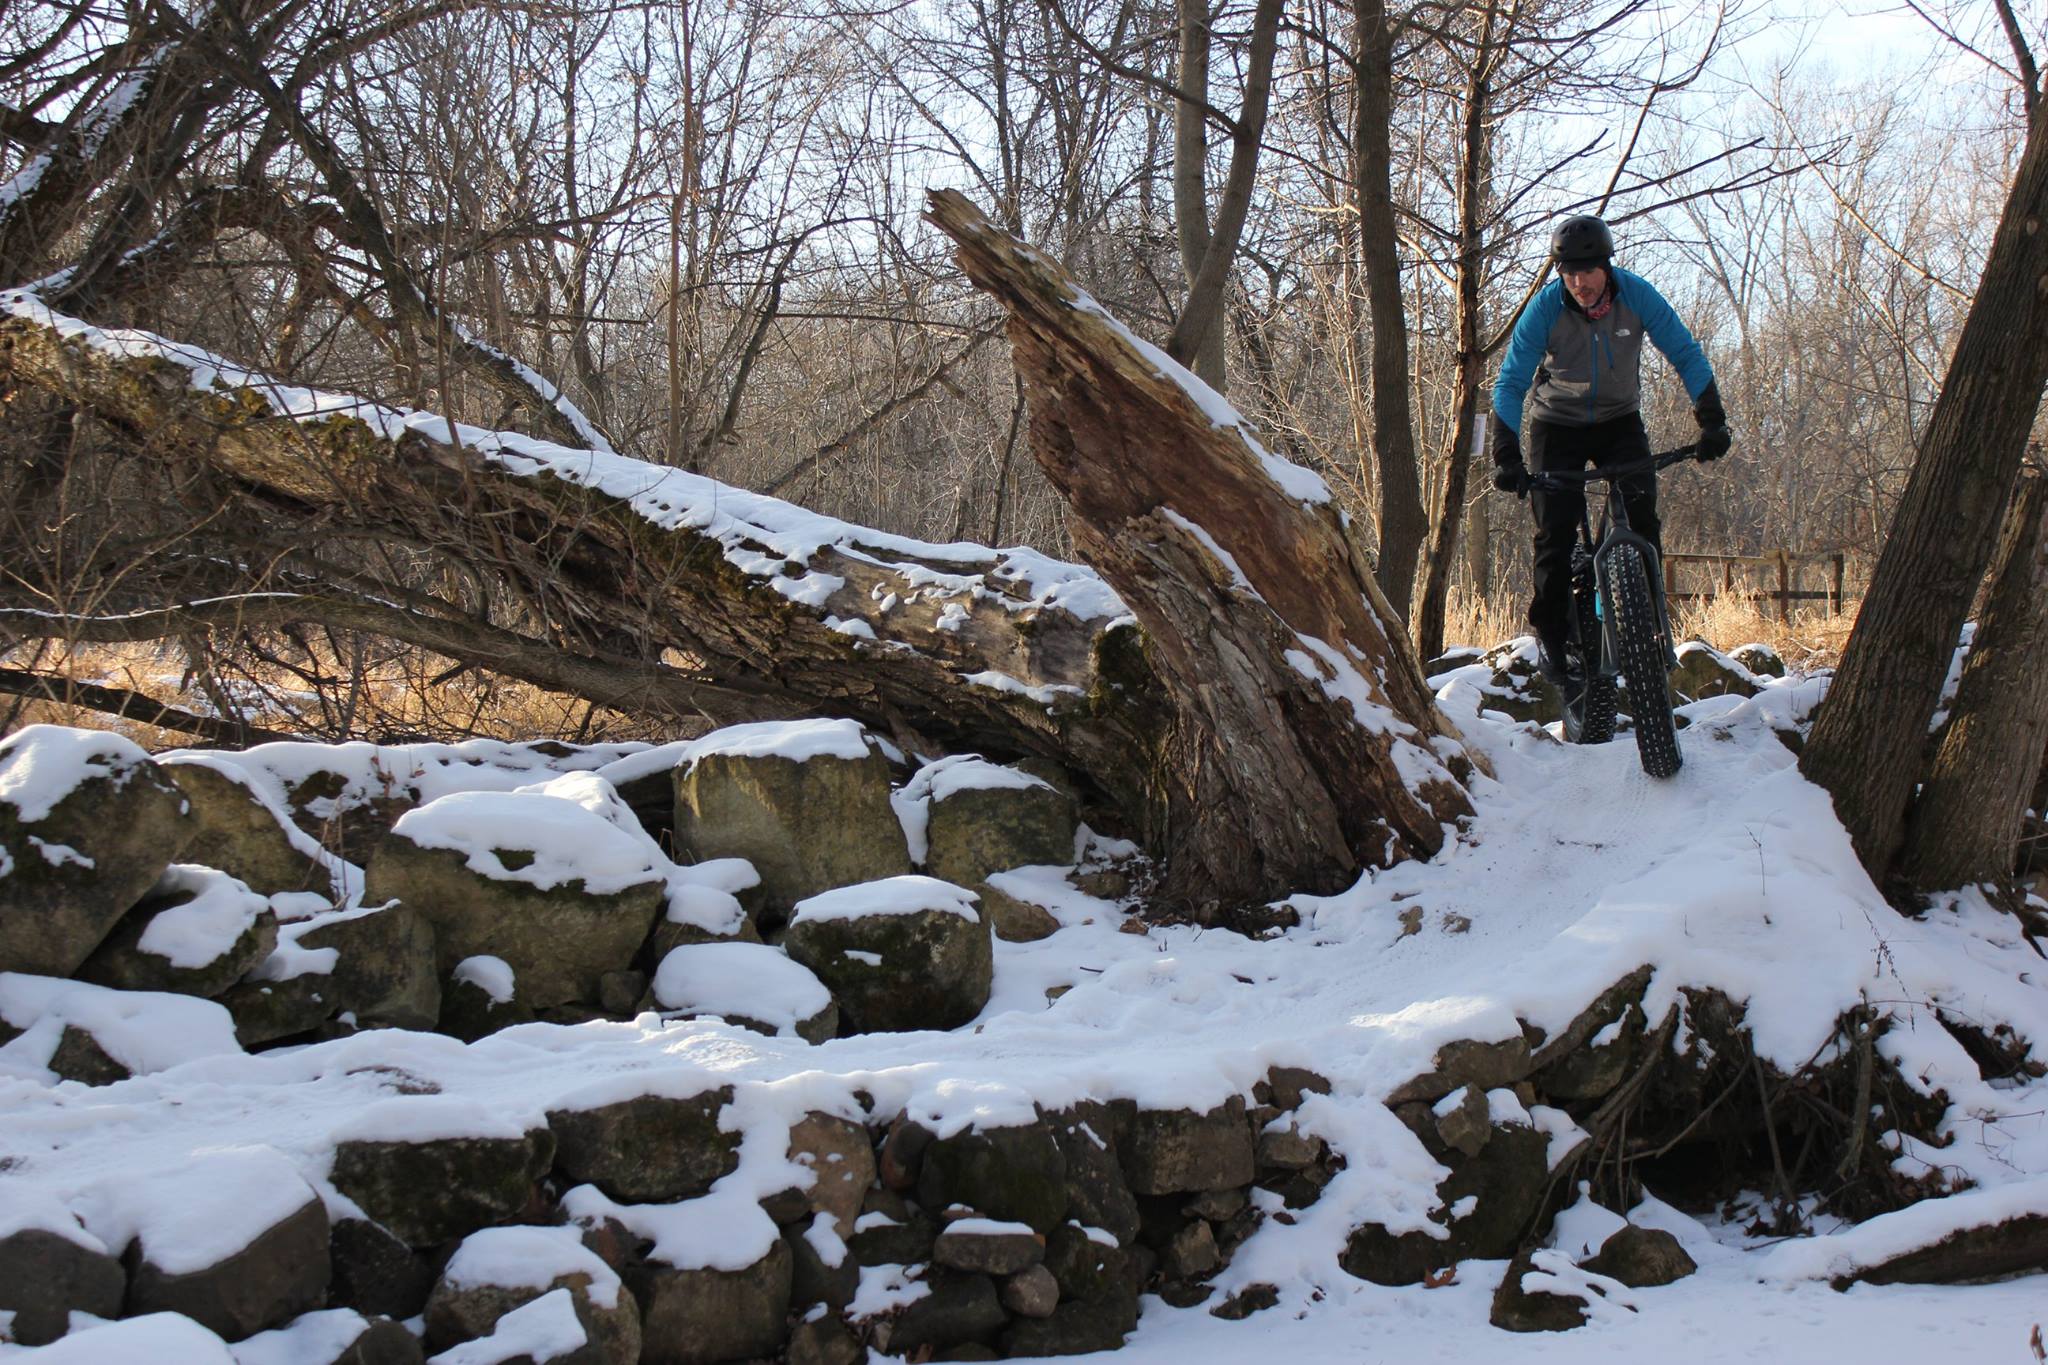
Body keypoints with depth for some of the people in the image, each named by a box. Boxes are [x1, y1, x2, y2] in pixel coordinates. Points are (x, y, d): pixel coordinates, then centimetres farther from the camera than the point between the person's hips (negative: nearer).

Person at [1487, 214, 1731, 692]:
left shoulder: (1637, 296, -19)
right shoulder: (1545, 308, -22)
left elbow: (1686, 356, -12)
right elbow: (1512, 381, -20)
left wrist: (1712, 421, -20)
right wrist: (1506, 455, -29)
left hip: (1619, 420, 1)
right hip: (1558, 424, -1)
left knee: (1641, 514, -18)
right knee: (1556, 532, -10)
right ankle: (1549, 635, 5)